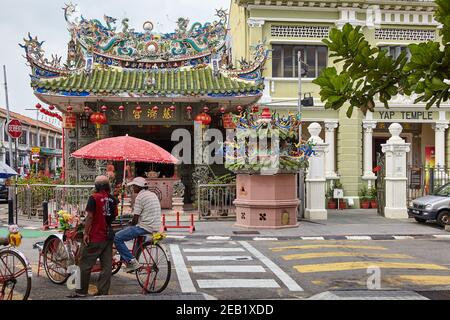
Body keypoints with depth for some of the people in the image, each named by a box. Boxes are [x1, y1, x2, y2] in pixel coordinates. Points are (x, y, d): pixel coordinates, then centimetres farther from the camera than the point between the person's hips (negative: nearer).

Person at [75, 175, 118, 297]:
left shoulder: (94, 198, -11)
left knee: (85, 264, 5)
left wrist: (86, 233, -11)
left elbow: (90, 216, -15)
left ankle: (82, 291, 12)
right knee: (106, 265, 7)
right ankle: (103, 291, 10)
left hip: (95, 237, -6)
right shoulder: (112, 199, 6)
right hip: (108, 236, 6)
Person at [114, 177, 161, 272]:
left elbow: (135, 219, -13)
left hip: (145, 227, -10)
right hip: (156, 227, 10)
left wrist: (131, 224, 9)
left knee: (117, 238, -7)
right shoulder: (153, 195, 16)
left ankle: (132, 261, -11)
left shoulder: (140, 197, -12)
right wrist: (133, 222, 25)